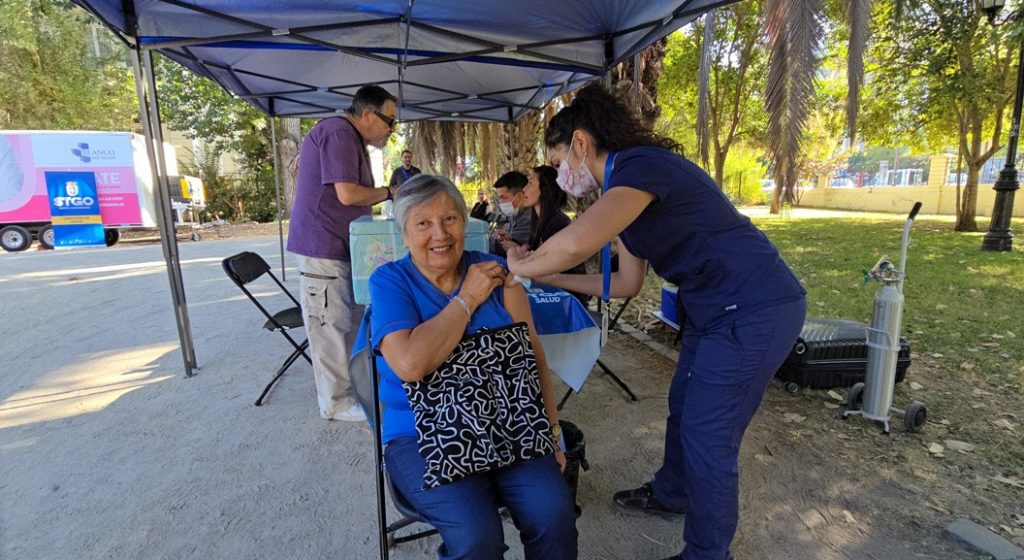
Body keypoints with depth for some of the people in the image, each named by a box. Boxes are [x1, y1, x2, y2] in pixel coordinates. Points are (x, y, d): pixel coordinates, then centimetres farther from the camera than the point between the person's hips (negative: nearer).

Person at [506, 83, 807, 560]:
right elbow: (626, 284, 14)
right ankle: (670, 494, 48)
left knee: (707, 438, 3)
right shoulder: (626, 187, 10)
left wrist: (521, 266, -19)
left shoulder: (642, 165, -21)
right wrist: (551, 278, 12)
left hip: (755, 312, -10)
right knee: (683, 409, 23)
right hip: (718, 310, 10)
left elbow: (577, 243, -40)